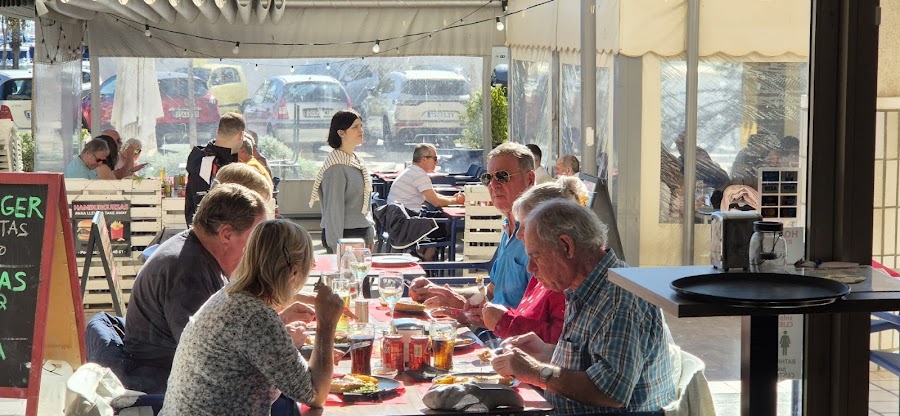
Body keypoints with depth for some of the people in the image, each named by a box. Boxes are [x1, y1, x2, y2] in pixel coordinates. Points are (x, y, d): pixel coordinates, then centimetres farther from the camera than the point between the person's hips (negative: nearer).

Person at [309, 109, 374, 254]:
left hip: (361, 234, 8)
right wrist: (337, 246, -18)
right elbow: (334, 208, -16)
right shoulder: (337, 167, -14)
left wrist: (370, 236, 17)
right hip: (344, 235, -8)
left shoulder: (357, 160, 13)